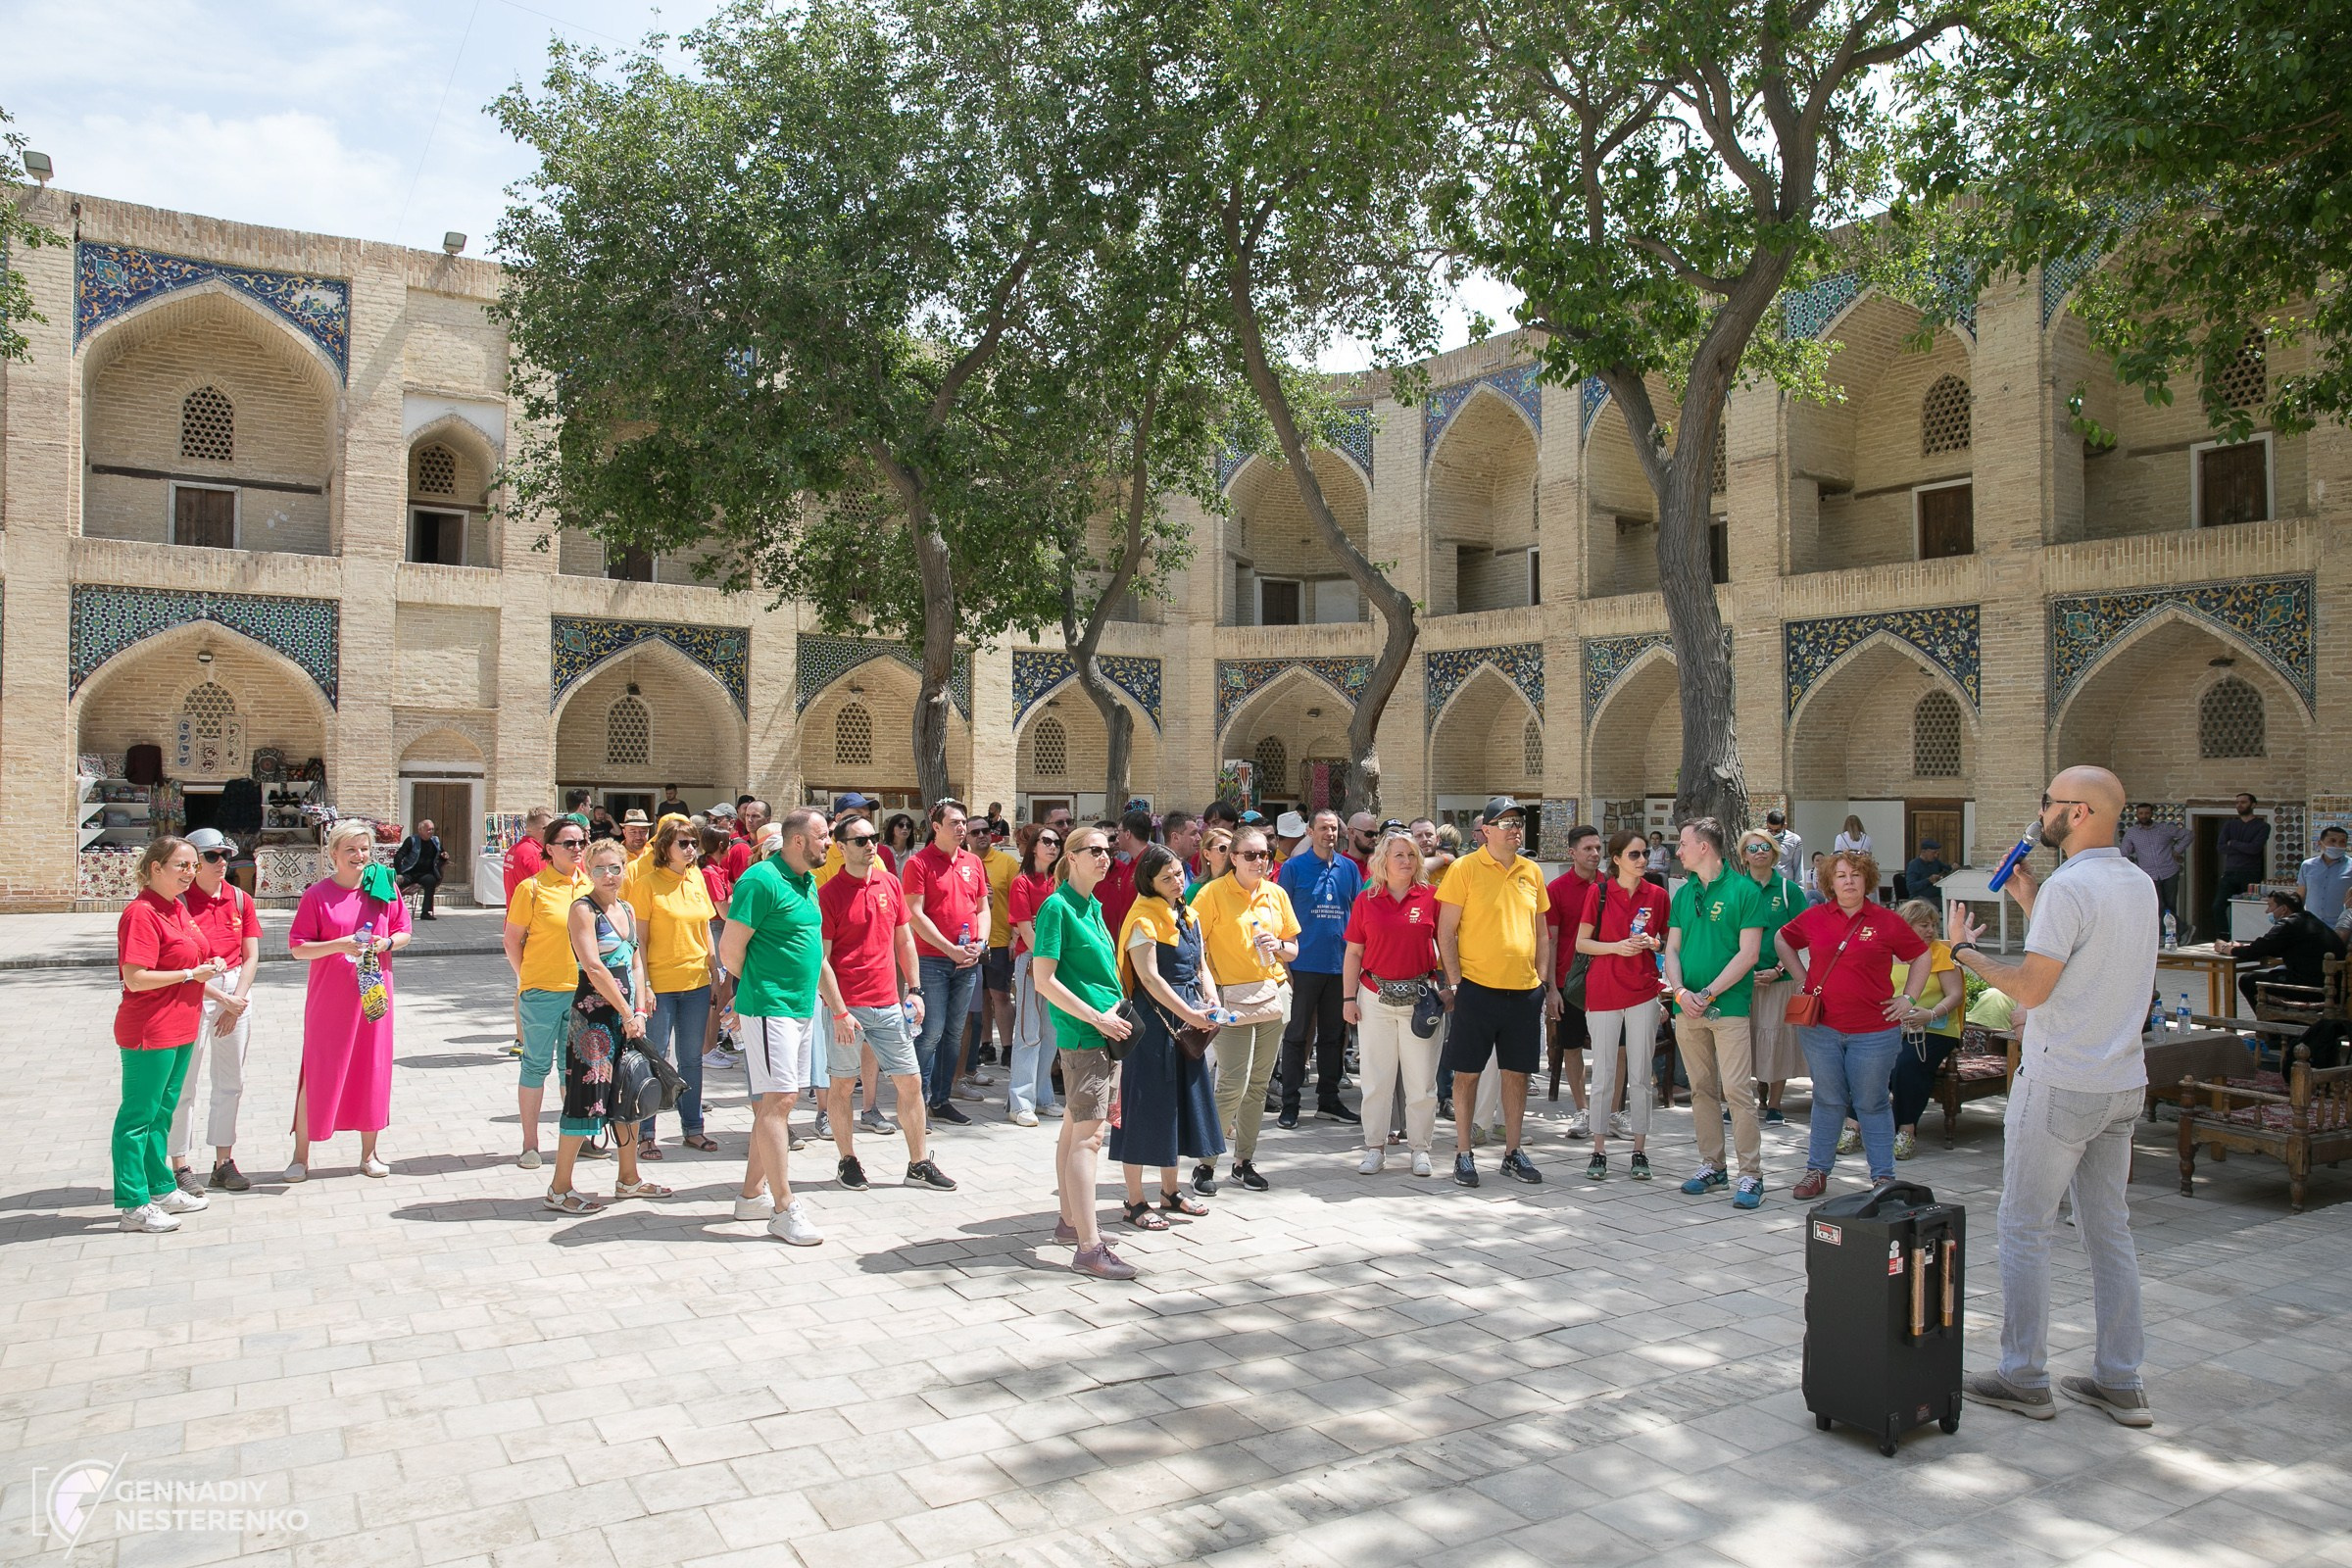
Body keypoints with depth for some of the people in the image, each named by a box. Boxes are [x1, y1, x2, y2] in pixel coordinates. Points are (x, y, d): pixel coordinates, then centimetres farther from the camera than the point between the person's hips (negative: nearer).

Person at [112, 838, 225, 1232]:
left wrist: (210, 966, 6)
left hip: (181, 1028, 9)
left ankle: (161, 1188, 29)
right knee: (138, 1116, 0)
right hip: (151, 1032, -9)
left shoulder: (178, 909, 12)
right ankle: (133, 1205, 8)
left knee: (162, 1111, 18)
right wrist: (193, 974, -17)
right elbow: (135, 979, -22)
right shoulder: (141, 913, -16)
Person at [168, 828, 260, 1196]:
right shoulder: (180, 902, -9)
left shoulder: (240, 899, 6)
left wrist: (237, 1002, -4)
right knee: (184, 1084, 0)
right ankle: (181, 1166, 8)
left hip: (237, 991, 5)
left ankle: (224, 1162, 19)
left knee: (231, 1082, 10)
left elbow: (251, 957, 5)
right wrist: (222, 998, -13)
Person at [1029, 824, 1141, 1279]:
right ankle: (1089, 1247, -11)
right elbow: (1044, 980, -17)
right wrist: (1097, 1018, -16)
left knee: (1075, 1128, 16)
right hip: (1082, 1032, -9)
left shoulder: (1092, 906, 13)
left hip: (1104, 1028, 9)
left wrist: (1114, 1012, 11)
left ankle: (1070, 1221, 26)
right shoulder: (1057, 906, -12)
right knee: (1088, 1135, -11)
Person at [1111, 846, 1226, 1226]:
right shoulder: (1144, 919, -13)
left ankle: (1170, 1192, 29)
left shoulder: (1188, 917, 13)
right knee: (1145, 1104, -2)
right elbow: (1149, 977, -18)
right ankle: (1135, 1202, 8)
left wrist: (1211, 999, -2)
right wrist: (1189, 1014, -21)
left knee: (1182, 1100, 15)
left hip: (1187, 1022, 8)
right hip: (1152, 1019, -8)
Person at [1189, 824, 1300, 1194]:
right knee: (1232, 1085, -10)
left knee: (1259, 1084, 9)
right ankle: (1205, 1163, 4)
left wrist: (1277, 946, -5)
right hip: (1232, 998, -5)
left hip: (1273, 994, 5)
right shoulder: (1213, 893, -6)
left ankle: (1244, 1161, 21)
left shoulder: (1277, 894, 9)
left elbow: (1293, 949, 16)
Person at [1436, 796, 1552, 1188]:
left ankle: (1513, 1152, 22)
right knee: (1467, 1072, 3)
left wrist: (1546, 983, 10)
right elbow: (1446, 931, -5)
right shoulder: (1464, 869, -5)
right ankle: (1463, 1153, 14)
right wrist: (1455, 982, -10)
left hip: (1525, 990, 4)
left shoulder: (1532, 872, 9)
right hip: (1477, 989, -4)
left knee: (1517, 1072, 10)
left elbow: (1541, 932, 16)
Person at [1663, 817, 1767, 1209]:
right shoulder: (1684, 894, 13)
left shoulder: (1744, 890, -4)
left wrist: (1708, 993, -14)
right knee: (1702, 1089, 10)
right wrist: (1680, 991, -8)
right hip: (1688, 1007, 6)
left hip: (1729, 1005, -5)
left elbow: (1748, 954, -9)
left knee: (1737, 1089, -8)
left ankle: (1751, 1175, -2)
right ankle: (1712, 1166, 19)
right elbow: (1672, 949, 10)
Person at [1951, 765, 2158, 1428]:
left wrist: (1964, 949, -5)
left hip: (2060, 1085, -8)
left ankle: (2024, 1380, 9)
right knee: (2110, 1231, 14)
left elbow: (2031, 989, -19)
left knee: (2026, 1230, 2)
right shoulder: (2140, 883, 10)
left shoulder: (2070, 886, -18)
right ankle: (2119, 1383, 20)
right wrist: (2030, 901, 18)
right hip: (2124, 1082, 9)